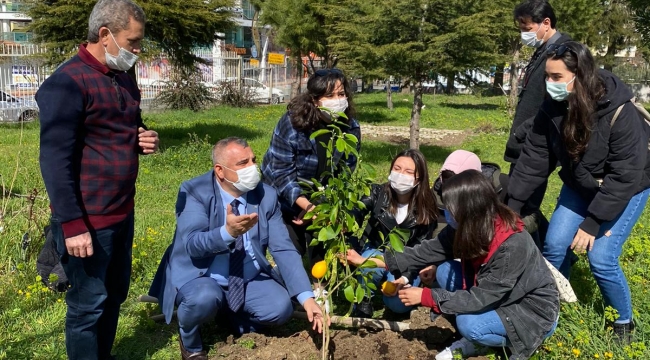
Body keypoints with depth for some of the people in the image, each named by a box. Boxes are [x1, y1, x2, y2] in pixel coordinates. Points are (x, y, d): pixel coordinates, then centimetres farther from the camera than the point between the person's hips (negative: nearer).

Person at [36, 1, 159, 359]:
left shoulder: (123, 78, 11)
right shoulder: (67, 82, -16)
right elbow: (55, 160, -18)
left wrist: (146, 140, 2)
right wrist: (71, 225, -20)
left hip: (122, 212, 8)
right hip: (88, 220, -8)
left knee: (115, 294, 19)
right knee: (88, 305, 5)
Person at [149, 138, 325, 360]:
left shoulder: (267, 196, -5)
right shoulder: (194, 191, -15)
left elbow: (284, 248, -9)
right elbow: (192, 244, -25)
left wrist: (306, 297, -19)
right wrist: (227, 232, -45)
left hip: (249, 280, 4)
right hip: (198, 277, -3)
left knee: (280, 307, -21)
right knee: (205, 299, -35)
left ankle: (237, 319, 14)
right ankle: (189, 340, 2)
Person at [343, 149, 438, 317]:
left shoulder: (426, 210, -15)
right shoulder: (378, 193, -15)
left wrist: (405, 277, -33)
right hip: (376, 251, -1)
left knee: (398, 303, -24)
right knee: (371, 268, -36)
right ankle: (363, 301, -5)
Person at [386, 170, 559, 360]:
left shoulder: (512, 246, -35)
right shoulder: (472, 227, -13)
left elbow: (480, 298, -31)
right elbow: (432, 249, -6)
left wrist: (425, 296, -27)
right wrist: (389, 262, -13)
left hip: (535, 311, -7)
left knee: (469, 324, -29)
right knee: (445, 271, -8)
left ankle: (520, 343, 1)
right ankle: (472, 341, 4)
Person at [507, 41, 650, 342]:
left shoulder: (620, 113, -32)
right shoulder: (552, 109, -17)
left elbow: (624, 177, -29)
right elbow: (534, 159, -12)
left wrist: (592, 224, -29)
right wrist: (511, 205, -16)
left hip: (625, 190, -5)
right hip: (580, 186, 5)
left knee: (601, 258, -12)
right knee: (554, 246, -2)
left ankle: (624, 321, 14)